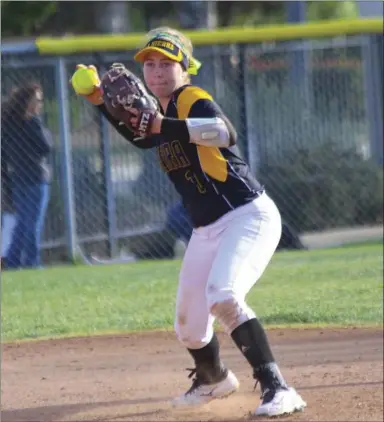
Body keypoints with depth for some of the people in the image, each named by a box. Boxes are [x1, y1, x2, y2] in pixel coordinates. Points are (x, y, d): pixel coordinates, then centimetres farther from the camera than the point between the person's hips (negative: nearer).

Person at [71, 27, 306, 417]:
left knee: (222, 297, -32)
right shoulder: (165, 110, 11)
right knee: (188, 325, 15)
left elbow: (224, 133, -36)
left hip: (249, 217, -9)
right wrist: (103, 103, 19)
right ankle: (213, 379, 46)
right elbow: (143, 138, 31)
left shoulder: (193, 99, -14)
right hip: (207, 231, 9)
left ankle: (277, 389, -32)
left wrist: (164, 125, -48)